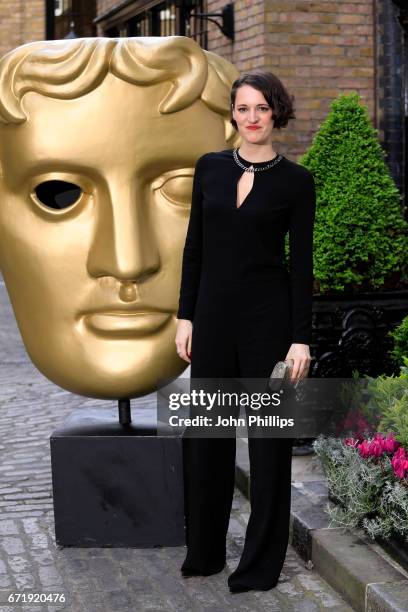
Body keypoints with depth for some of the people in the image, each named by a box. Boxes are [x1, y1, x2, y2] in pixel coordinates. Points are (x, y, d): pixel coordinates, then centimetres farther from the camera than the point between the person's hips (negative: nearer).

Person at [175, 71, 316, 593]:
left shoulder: (295, 180, -4)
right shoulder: (209, 168, 6)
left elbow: (301, 262, -5)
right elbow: (194, 246, 9)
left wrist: (301, 338, -9)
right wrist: (186, 316, 5)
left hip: (268, 315, -4)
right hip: (214, 312, 4)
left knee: (268, 434, 4)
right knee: (205, 431, 10)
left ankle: (262, 561, 17)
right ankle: (204, 550, 26)